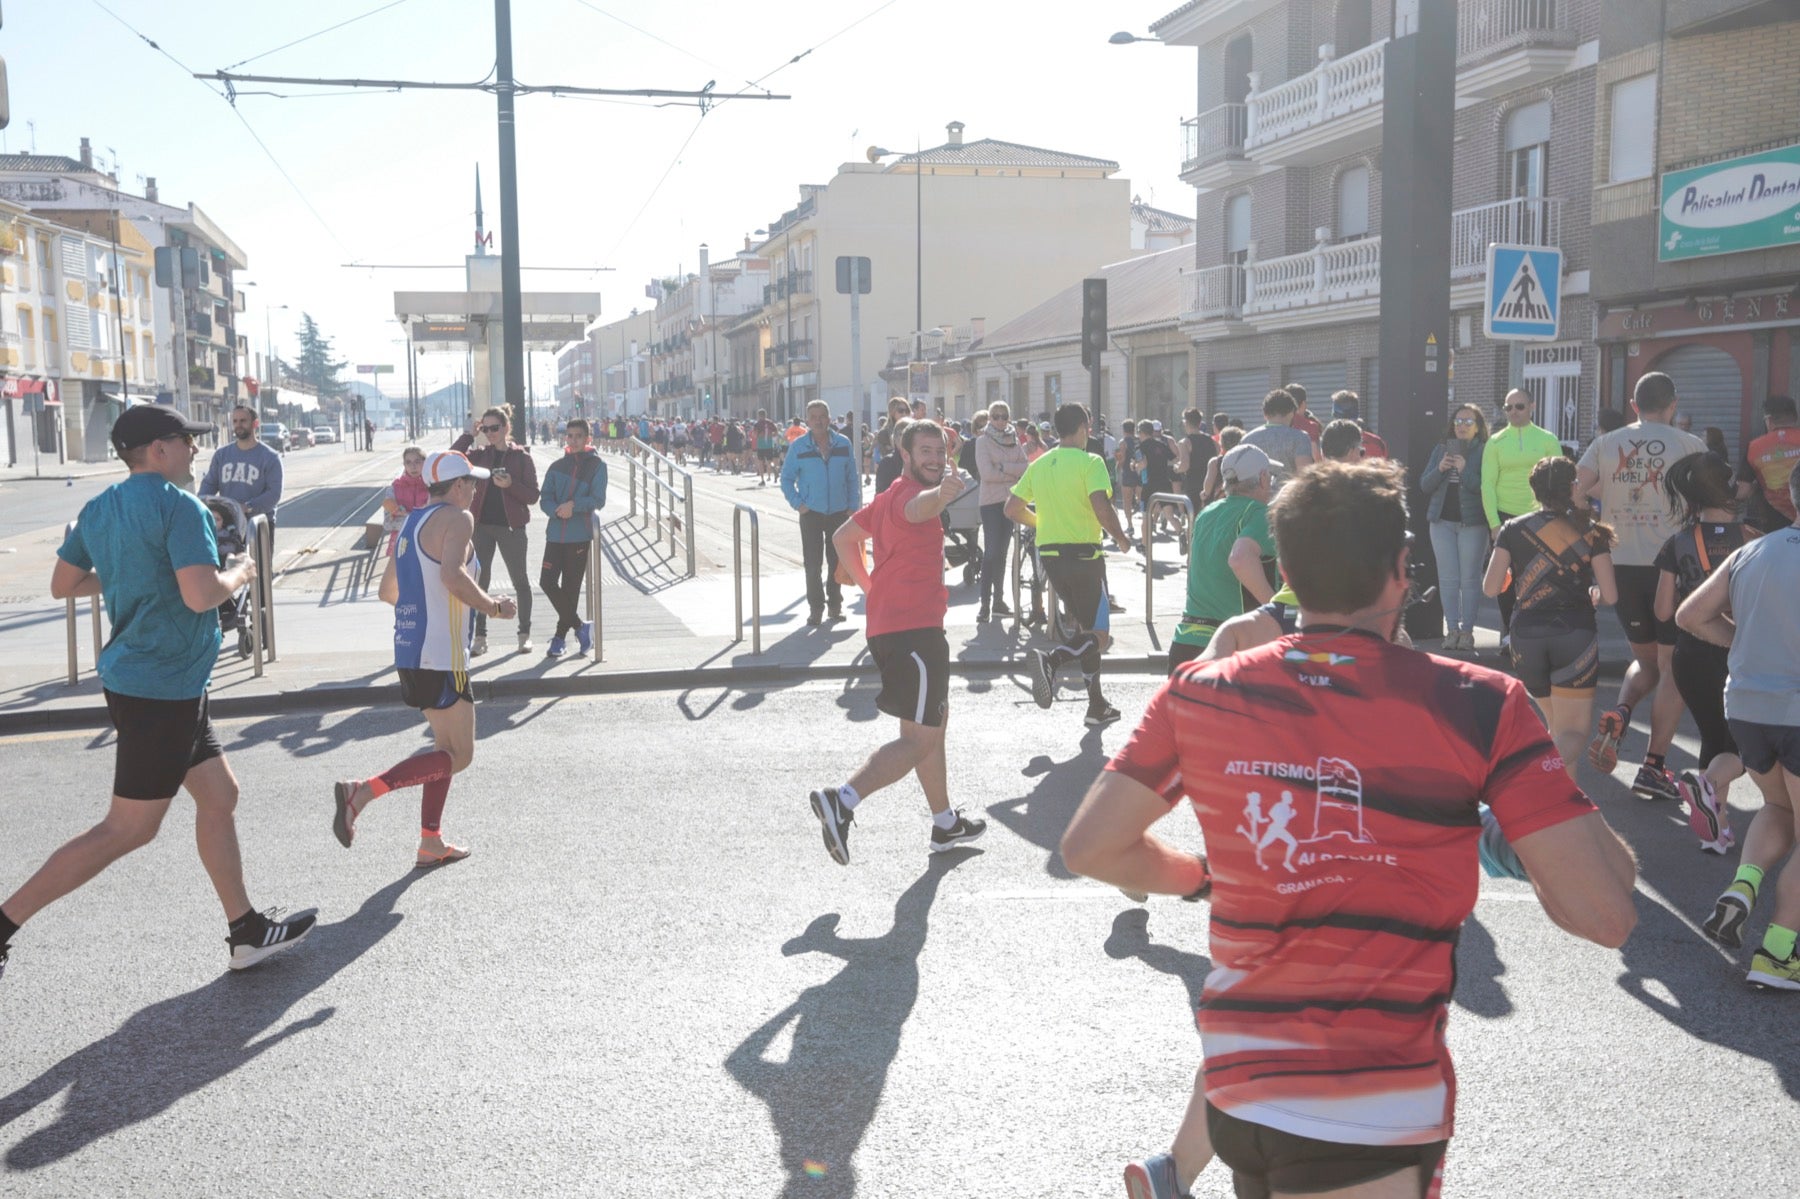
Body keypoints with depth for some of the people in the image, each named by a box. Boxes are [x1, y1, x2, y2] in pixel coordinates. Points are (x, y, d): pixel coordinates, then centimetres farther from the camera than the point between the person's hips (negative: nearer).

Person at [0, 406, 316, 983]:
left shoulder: (99, 509, 9)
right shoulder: (180, 506, -18)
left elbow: (63, 584, 16)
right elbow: (201, 595, -27)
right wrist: (238, 573, -8)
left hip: (130, 674, 10)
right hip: (163, 689, -10)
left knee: (219, 796, 15)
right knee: (128, 829, 0)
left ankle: (246, 930, 23)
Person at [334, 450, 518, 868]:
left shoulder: (413, 523, 16)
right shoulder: (456, 518, -11)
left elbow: (388, 591, 21)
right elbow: (452, 575, -29)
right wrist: (494, 607, -16)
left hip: (409, 651, 10)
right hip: (440, 656, -10)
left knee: (448, 747, 20)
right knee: (458, 755, -2)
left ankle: (430, 844, 23)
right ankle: (361, 791, -13)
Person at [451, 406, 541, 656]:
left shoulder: (521, 457, -3)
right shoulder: (480, 454, 6)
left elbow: (533, 496, -5)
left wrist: (511, 485, -21)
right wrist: (469, 434, -9)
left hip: (511, 525, -3)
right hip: (482, 525, 3)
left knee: (520, 581, 7)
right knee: (479, 581, 4)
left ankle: (525, 634, 18)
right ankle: (480, 637, 11)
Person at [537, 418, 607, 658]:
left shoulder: (597, 466, 1)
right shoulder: (557, 466, 11)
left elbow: (598, 499, -7)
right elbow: (544, 499, 4)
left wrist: (573, 505, -20)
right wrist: (557, 511, -16)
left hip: (580, 536, -3)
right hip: (555, 534, 3)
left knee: (570, 588, 2)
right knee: (547, 582, -5)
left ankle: (561, 636, 17)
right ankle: (580, 626, 11)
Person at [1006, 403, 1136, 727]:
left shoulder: (1039, 465, 9)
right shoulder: (1090, 462, -10)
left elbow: (1012, 509, 10)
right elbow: (1102, 508, -22)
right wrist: (1121, 537, -6)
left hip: (1049, 555, 7)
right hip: (1083, 553, -7)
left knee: (1082, 627, 18)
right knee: (1098, 636, 1)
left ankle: (1097, 705, 18)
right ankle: (1051, 660, -26)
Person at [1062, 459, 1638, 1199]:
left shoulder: (1198, 693, -4)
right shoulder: (1478, 704, -12)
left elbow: (1089, 847, 4)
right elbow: (1606, 911, -13)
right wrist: (1513, 843, 6)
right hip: (1378, 1121, -4)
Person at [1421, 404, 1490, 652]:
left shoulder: (1484, 451, -2)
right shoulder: (1441, 449, 10)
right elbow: (1424, 485, 8)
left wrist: (1464, 470, -21)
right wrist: (1439, 469, -9)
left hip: (1472, 523, -4)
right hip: (1443, 521, 4)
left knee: (1470, 578, 0)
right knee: (1448, 578, 3)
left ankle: (1467, 630, 5)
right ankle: (1452, 629, 8)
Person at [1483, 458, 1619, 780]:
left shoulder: (1513, 529, 4)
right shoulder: (1589, 532, 2)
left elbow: (1490, 588, 1)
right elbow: (1610, 595, -1)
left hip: (1526, 636, 2)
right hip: (1575, 635, -2)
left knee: (1555, 725, 21)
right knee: (1572, 732, -2)